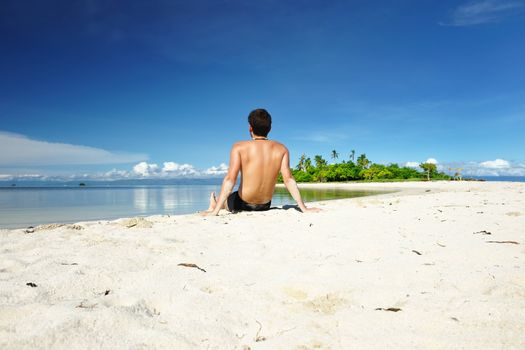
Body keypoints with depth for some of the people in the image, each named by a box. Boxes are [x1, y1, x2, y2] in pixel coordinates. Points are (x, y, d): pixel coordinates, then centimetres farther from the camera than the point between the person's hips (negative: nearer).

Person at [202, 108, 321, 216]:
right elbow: (289, 180, -14)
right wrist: (304, 208, -12)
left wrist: (216, 211, -24)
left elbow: (230, 179, -23)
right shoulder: (281, 149, -8)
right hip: (265, 205, 4)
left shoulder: (239, 147, -16)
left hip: (243, 204, -4)